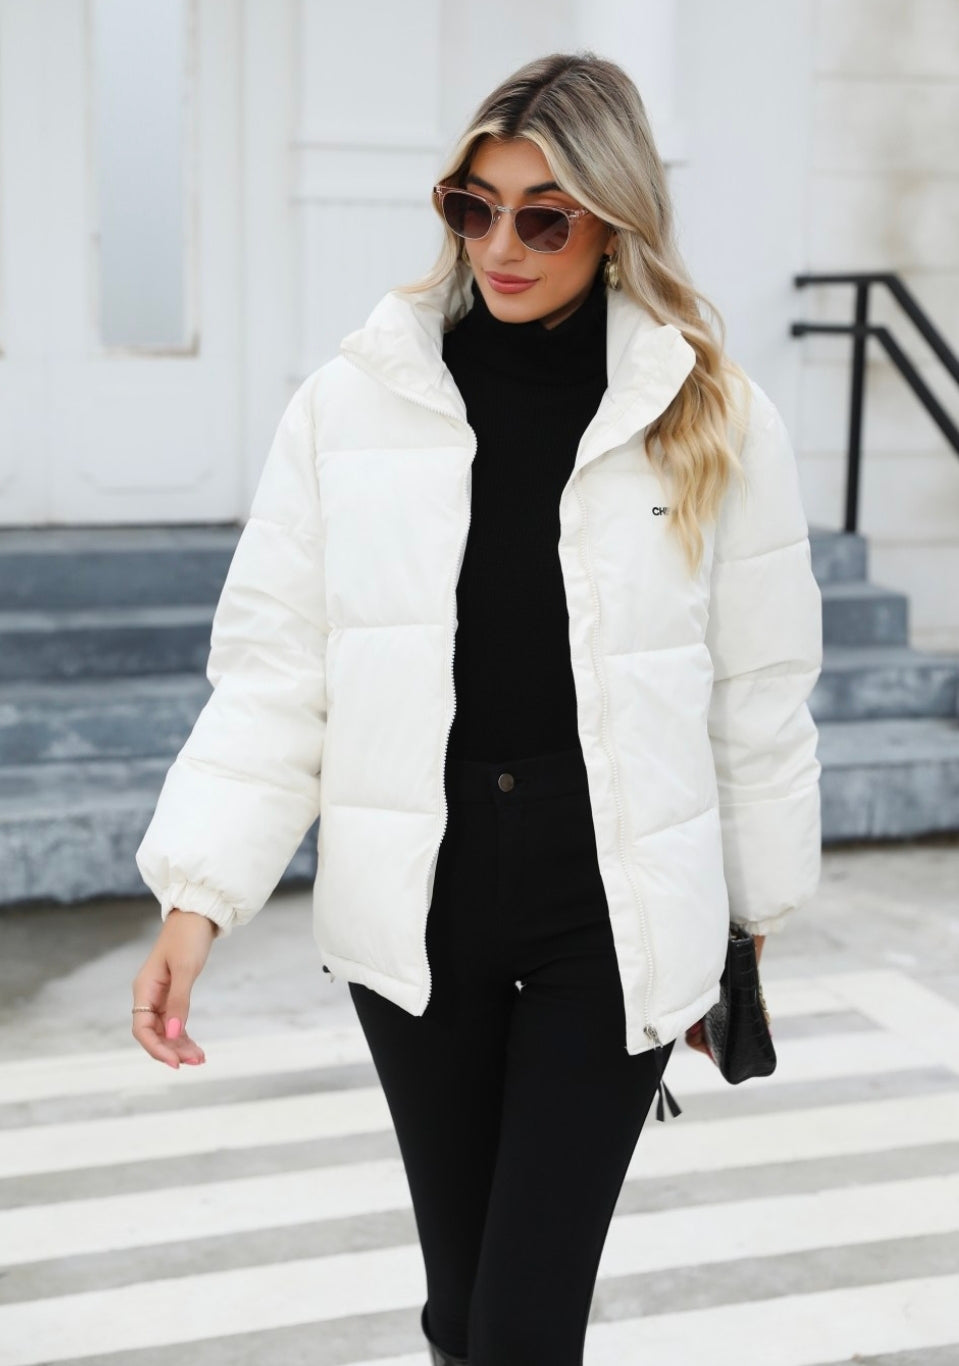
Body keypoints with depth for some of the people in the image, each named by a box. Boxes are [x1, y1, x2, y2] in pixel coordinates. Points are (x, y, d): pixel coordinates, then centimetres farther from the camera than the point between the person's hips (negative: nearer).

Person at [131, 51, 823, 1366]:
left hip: (609, 915, -1)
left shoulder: (713, 418, -4)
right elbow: (275, 664, -2)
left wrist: (747, 925, 9)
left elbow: (759, 695, 3)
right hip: (416, 909, 2)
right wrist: (198, 893, -10)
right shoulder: (354, 401, -3)